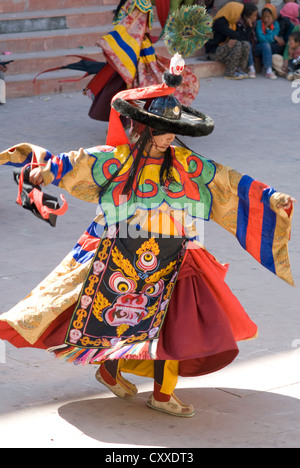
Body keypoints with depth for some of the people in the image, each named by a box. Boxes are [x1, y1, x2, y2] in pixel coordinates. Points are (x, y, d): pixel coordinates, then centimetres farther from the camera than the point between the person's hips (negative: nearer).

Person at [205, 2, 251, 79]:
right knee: (237, 45, -29)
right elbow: (233, 35, -29)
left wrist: (233, 39, -12)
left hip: (225, 48, 9)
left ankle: (239, 70, -7)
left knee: (246, 45, -9)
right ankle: (230, 73, -24)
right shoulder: (220, 22, -20)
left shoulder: (231, 22, 11)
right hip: (214, 52, -9)